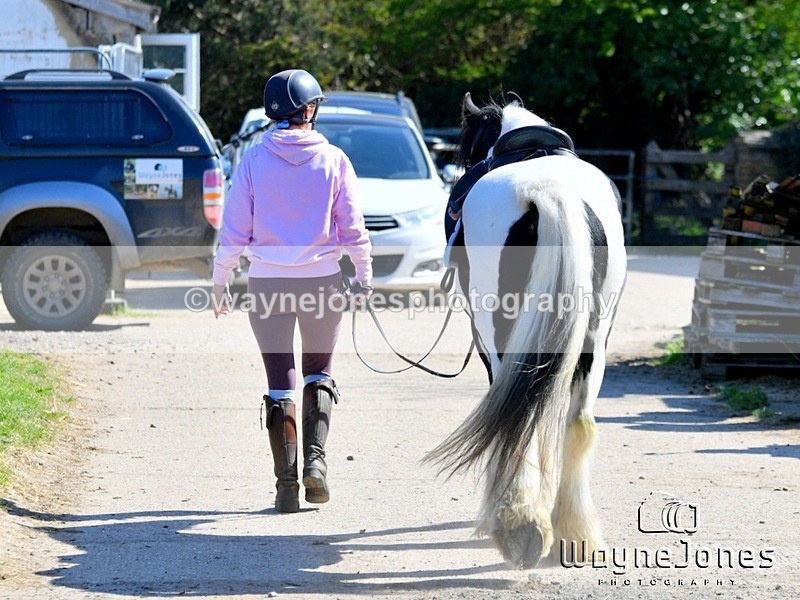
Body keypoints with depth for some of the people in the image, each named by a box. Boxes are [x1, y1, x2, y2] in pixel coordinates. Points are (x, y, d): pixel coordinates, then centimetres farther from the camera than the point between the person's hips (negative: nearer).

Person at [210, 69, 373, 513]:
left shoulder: (255, 160, -4)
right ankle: (316, 457, -4)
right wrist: (364, 275, 11)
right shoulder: (333, 160, -4)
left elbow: (234, 229, -3)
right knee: (319, 372, 18)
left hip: (268, 281, 0)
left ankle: (287, 486, 5)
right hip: (322, 279, 0)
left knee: (280, 383, 7)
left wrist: (221, 280, 7)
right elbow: (353, 227, -1)